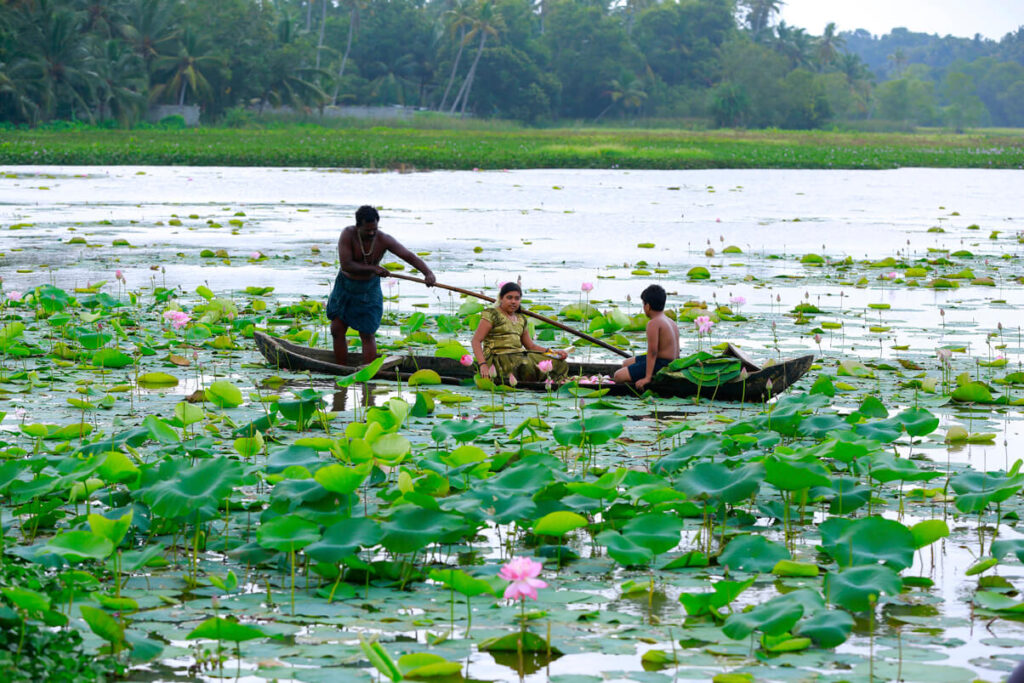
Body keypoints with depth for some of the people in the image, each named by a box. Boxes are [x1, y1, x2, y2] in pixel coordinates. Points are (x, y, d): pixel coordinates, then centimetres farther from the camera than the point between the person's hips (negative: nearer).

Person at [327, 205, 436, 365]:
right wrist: (373, 268, -32)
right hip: (345, 286, 1)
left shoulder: (383, 240, -18)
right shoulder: (348, 235, -22)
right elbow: (346, 265, -28)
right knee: (337, 330, -1)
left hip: (369, 289, -1)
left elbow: (409, 256, -23)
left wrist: (428, 272, -39)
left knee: (367, 334, -3)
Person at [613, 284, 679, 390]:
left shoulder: (653, 323, -18)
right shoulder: (671, 322, 11)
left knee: (619, 375, -12)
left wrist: (647, 378, -22)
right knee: (626, 363, 25)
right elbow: (676, 351, 14)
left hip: (661, 365, -10)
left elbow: (652, 352, -23)